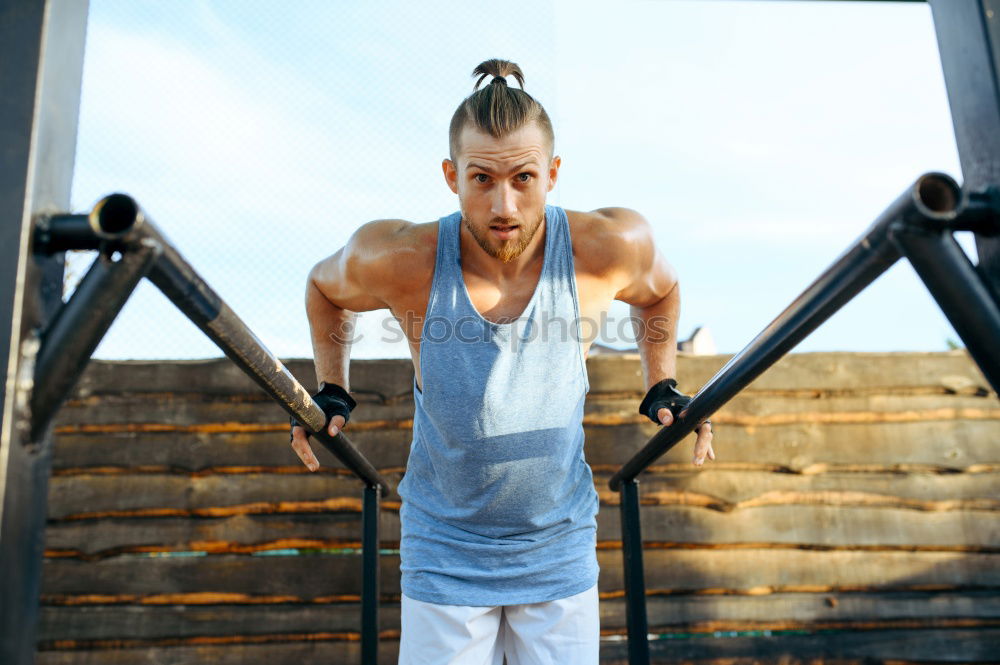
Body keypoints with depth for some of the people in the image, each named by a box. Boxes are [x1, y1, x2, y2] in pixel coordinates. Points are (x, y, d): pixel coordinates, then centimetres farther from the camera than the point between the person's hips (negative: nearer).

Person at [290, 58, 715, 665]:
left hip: (561, 551, 1)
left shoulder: (607, 248, -18)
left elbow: (661, 291, 7)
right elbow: (324, 287, 4)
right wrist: (332, 392, 3)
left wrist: (661, 388, 5)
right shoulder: (402, 261, -20)